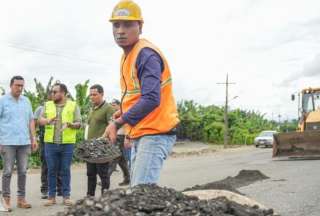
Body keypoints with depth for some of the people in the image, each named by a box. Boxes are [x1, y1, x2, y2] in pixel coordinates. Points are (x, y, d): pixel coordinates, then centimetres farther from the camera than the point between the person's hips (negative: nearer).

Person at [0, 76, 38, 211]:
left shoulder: (26, 101, 13)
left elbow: (31, 120, 16)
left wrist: (33, 138, 9)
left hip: (24, 142, 4)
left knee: (23, 171, 5)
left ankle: (21, 198, 13)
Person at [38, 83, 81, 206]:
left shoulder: (73, 105, 6)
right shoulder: (47, 105, 12)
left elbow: (78, 124, 3)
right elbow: (40, 120, 5)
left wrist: (70, 124, -17)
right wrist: (47, 120, -16)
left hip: (67, 143, -2)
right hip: (50, 142, 2)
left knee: (65, 170, 2)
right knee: (51, 170, 4)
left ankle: (66, 196, 11)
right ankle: (51, 196, 12)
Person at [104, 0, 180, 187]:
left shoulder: (146, 55, -17)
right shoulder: (127, 56, 14)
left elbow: (151, 100, -26)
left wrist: (118, 123, -21)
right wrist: (124, 112, 6)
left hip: (155, 134, -10)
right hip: (140, 135, 10)